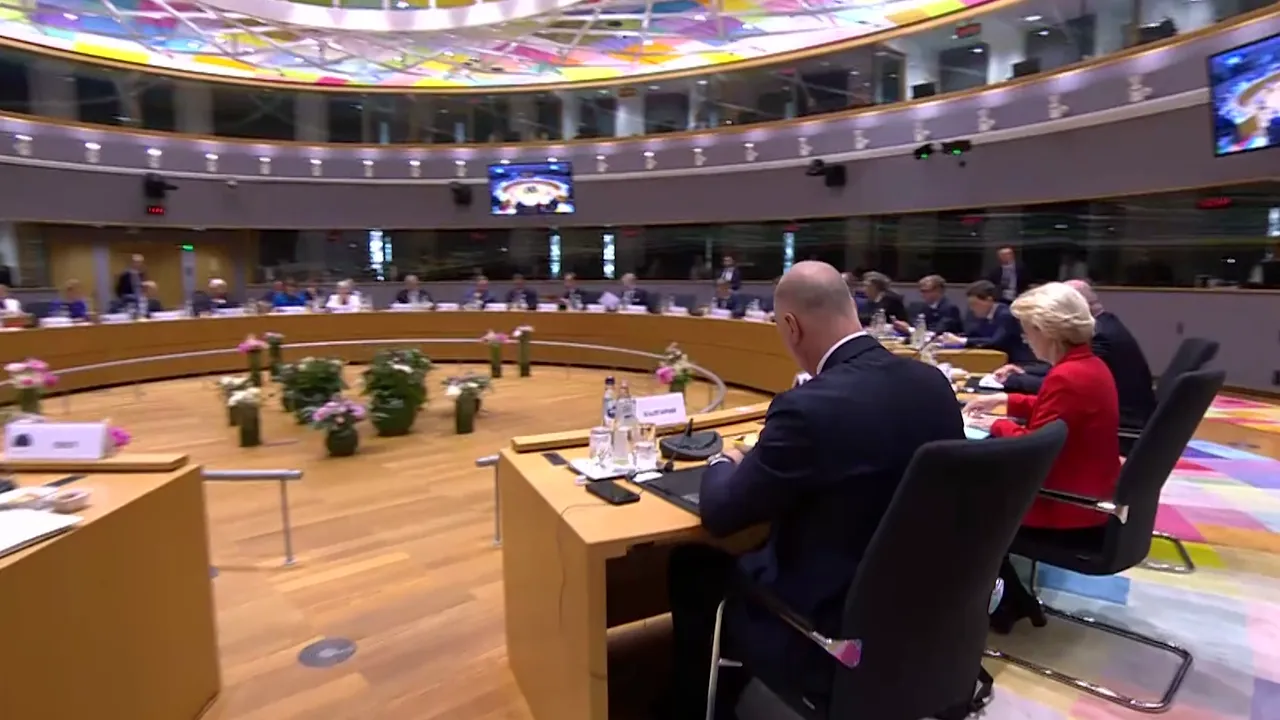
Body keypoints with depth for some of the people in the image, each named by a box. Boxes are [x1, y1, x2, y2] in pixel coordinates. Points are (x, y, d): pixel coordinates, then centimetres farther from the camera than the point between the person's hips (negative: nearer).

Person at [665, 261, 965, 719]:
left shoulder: (809, 407, -27)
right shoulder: (933, 383, -5)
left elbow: (719, 515, -15)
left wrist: (723, 464, 6)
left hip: (835, 635, -7)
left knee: (691, 568, 15)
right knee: (741, 562, 25)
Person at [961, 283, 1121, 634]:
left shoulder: (1067, 377, -26)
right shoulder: (1091, 365, 5)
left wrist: (996, 424, -6)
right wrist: (1004, 400, 13)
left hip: (1071, 515, -9)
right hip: (1089, 499, 9)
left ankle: (1014, 601, 24)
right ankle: (1012, 596, 25)